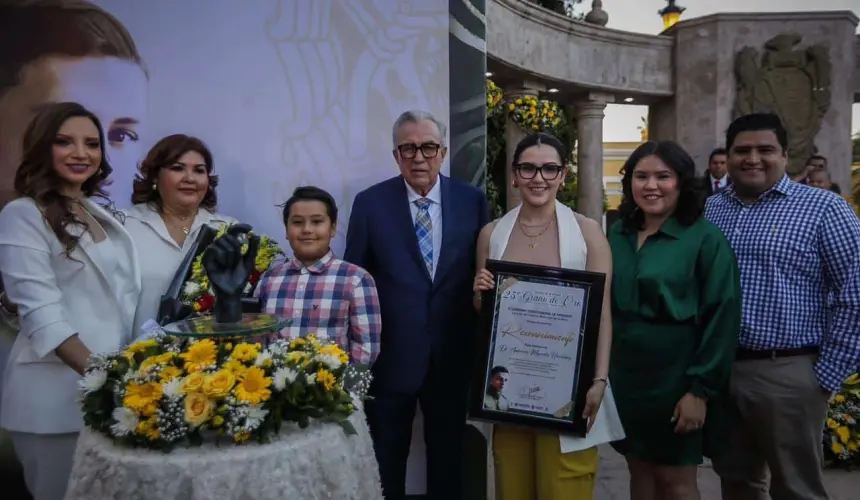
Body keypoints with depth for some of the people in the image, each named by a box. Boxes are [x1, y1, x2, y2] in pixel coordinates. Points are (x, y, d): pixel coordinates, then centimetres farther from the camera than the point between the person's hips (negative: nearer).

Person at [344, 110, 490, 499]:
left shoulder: (473, 201, -1)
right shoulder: (370, 202, -4)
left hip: (453, 356, 1)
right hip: (390, 356, -1)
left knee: (449, 458, 19)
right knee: (385, 462, 15)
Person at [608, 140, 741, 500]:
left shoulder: (706, 239, -10)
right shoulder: (616, 235, 5)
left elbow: (721, 318, -12)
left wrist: (701, 390, -14)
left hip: (675, 377, -4)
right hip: (624, 375, 5)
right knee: (640, 471, 15)